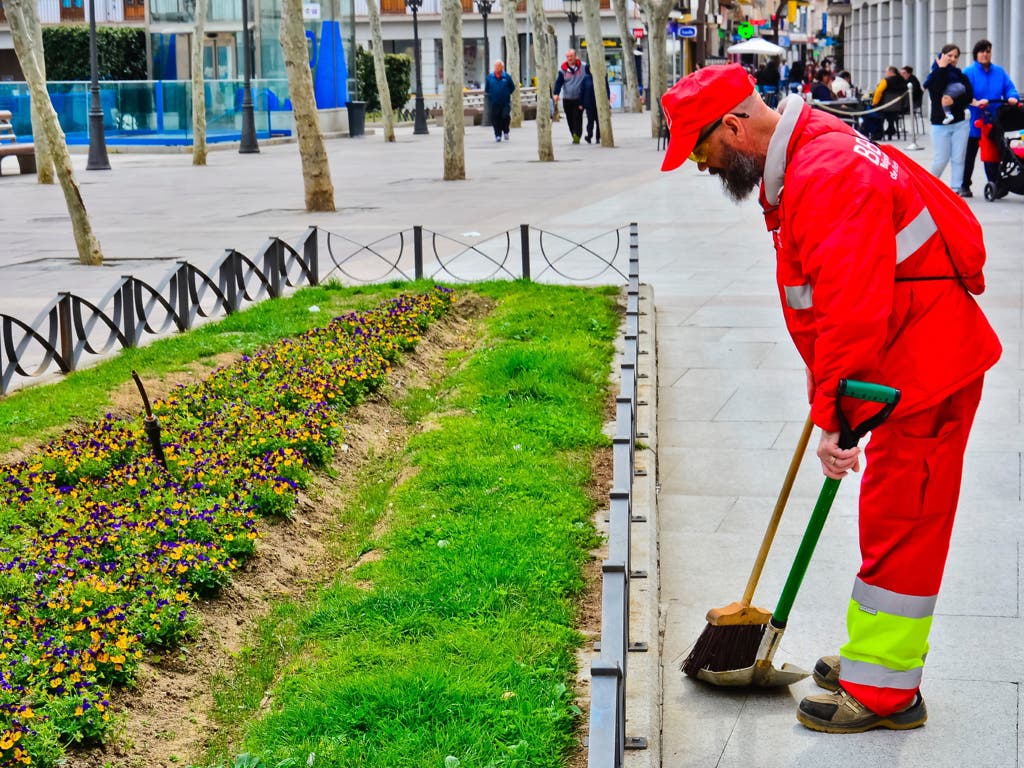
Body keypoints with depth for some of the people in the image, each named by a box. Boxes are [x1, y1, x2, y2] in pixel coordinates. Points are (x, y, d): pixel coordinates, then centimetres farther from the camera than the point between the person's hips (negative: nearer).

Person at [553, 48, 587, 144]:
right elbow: (559, 82, -3)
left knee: (577, 118, -12)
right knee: (570, 119, 5)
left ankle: (577, 135, -13)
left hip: (579, 98, -2)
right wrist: (556, 94, -18)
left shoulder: (582, 67, 2)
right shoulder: (563, 69, 4)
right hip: (567, 99, 2)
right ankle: (575, 136, 17)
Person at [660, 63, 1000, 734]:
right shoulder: (796, 164, 10)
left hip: (929, 366, -10)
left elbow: (852, 305, -31)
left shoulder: (828, 174, -25)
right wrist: (824, 382, 23)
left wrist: (833, 413, -27)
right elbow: (820, 297, 20)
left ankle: (885, 691, 7)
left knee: (899, 524, -3)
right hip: (909, 362, 10)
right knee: (892, 520, 18)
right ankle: (873, 658, 31)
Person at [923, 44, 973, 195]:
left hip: (960, 123, 2)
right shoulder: (934, 75, 3)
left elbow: (969, 96, -2)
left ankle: (956, 188, 4)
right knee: (941, 159, -4)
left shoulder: (961, 76, 10)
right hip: (940, 124, -2)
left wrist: (954, 101, -19)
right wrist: (942, 68, -13)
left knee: (958, 158, -1)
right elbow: (937, 91, -19)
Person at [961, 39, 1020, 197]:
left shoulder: (999, 72, 12)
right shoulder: (968, 72, -1)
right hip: (974, 123, -3)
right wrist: (976, 102, -32)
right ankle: (964, 186, 15)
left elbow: (1009, 88, 5)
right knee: (969, 154, 6)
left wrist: (1012, 97, -18)